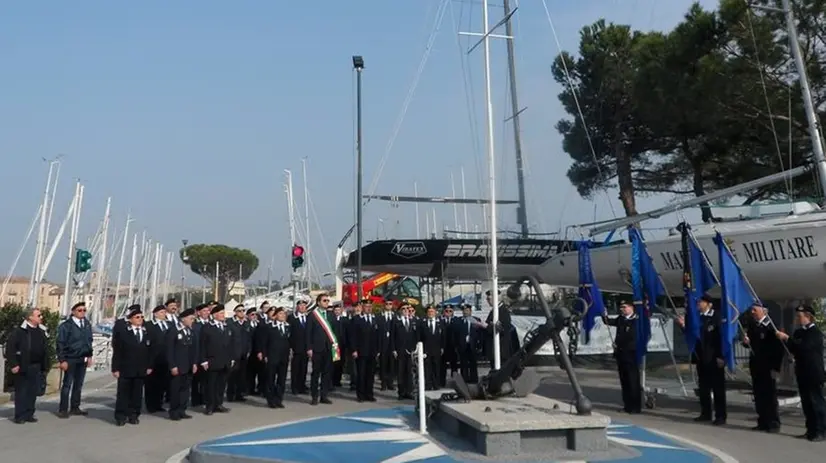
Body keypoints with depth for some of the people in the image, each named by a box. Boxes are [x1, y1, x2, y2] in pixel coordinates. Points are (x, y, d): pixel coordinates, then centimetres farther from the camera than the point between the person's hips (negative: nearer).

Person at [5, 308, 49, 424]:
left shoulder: (41, 332, 10)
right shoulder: (19, 331, -9)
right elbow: (10, 347, -12)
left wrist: (45, 366, 9)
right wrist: (13, 364, -16)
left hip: (36, 367, 6)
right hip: (23, 367, -6)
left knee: (33, 392, 9)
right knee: (21, 392, 3)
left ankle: (29, 415, 18)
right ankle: (19, 416, 11)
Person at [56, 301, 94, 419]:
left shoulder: (87, 325, 7)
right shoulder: (66, 325, -10)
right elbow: (60, 344, -10)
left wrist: (89, 356, 9)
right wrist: (62, 360, -13)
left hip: (83, 359, 5)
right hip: (70, 359, -5)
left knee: (79, 384, 11)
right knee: (67, 384, 0)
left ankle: (75, 407, 19)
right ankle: (63, 409, 8)